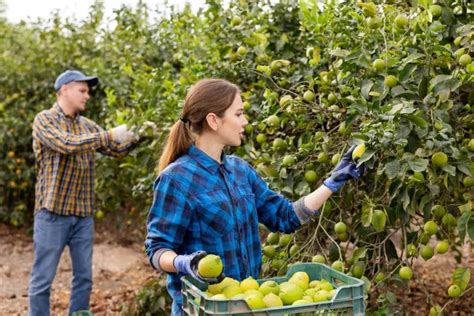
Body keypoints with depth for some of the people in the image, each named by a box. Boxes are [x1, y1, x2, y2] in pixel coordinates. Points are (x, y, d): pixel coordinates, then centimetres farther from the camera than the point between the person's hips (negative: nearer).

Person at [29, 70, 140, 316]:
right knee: (43, 279, 2)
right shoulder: (44, 119, -6)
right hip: (53, 212, -6)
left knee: (84, 277, 12)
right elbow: (66, 144, -23)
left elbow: (117, 150, 11)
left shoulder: (87, 126, 12)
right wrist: (109, 135, -21)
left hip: (84, 214, 6)